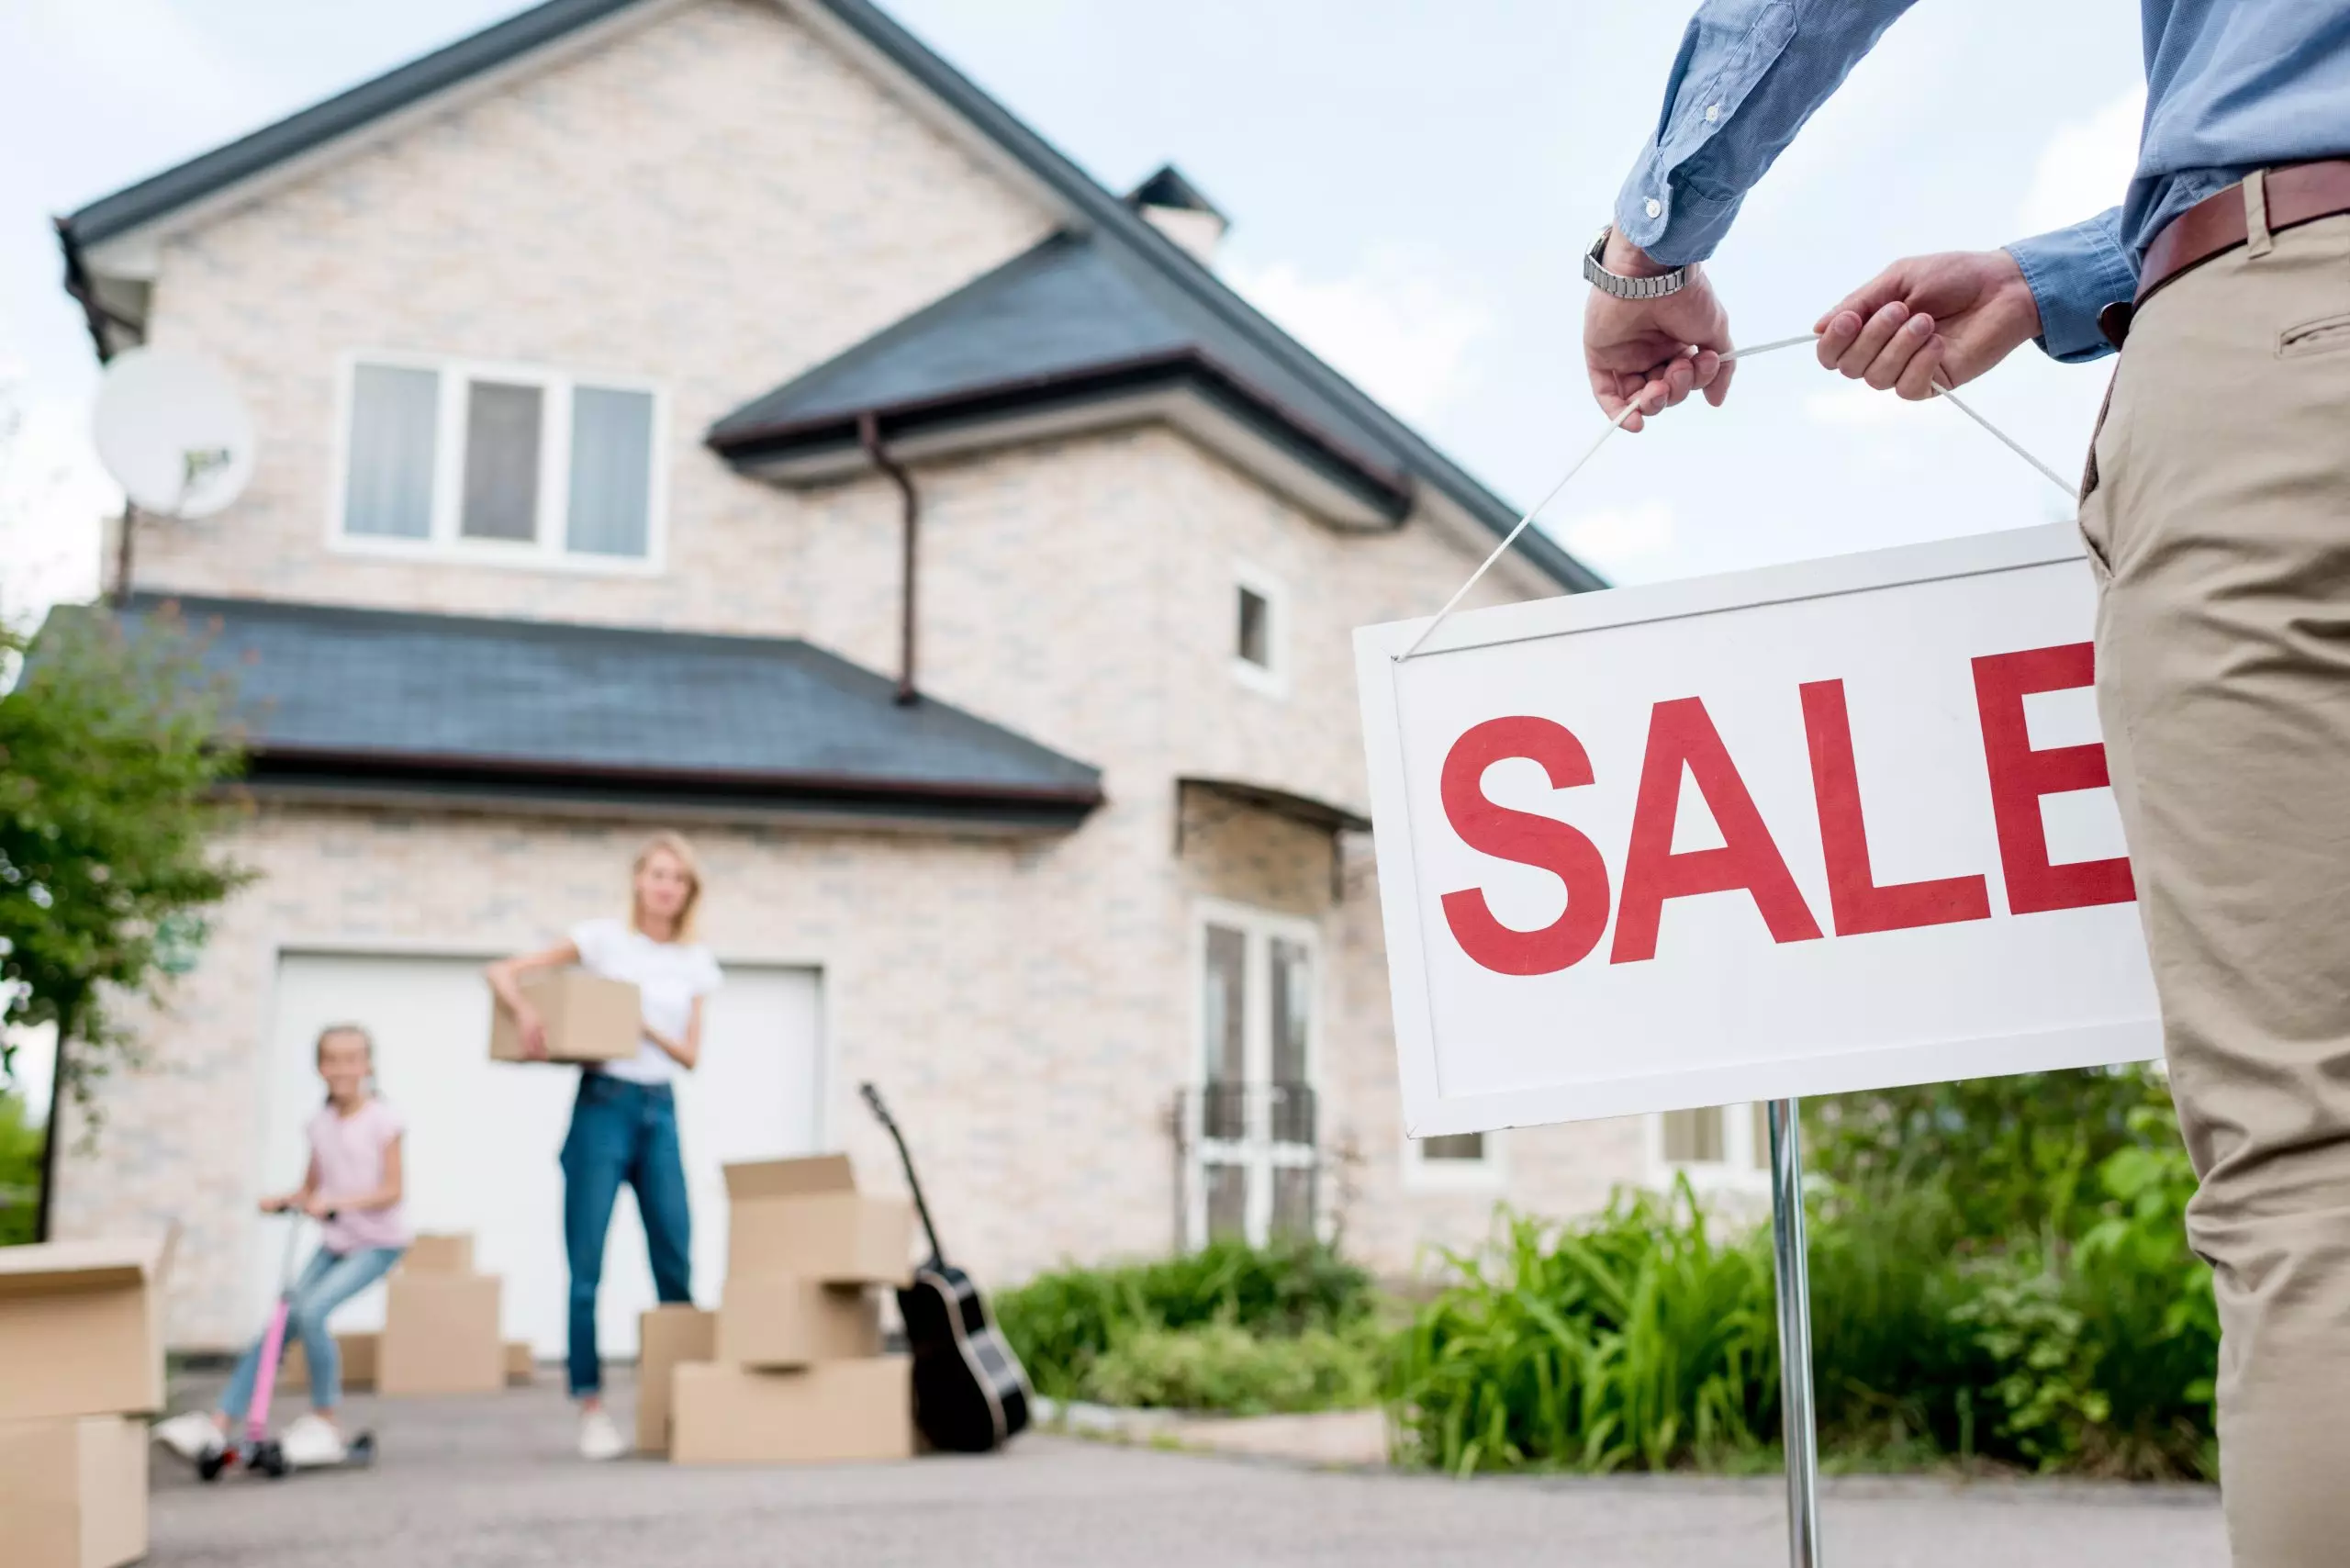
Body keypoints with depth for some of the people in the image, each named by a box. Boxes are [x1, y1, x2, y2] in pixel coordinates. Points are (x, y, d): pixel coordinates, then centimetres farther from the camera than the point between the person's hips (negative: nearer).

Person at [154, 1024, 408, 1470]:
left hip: (378, 1243, -6)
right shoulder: (321, 1123, 6)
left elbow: (391, 1190, -17)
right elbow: (311, 1187, 13)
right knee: (278, 1326, -3)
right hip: (334, 1242, 6)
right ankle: (219, 1425, 0)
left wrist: (338, 1201, -30)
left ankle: (324, 1423, -8)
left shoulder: (382, 1119, -11)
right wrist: (281, 1200, -7)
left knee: (311, 1311, -23)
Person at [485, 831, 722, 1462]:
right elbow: (502, 973, -3)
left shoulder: (696, 961, 10)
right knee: (586, 1265, -4)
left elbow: (690, 1055, 7)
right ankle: (591, 1408, 3)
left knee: (676, 1263, 2)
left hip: (660, 1110, 3)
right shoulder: (604, 938, 0)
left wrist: (645, 1026, -10)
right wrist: (525, 1010, -22)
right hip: (603, 1103, -3)